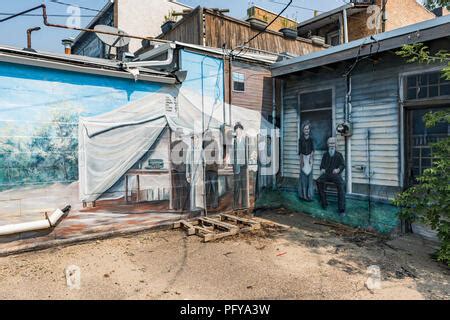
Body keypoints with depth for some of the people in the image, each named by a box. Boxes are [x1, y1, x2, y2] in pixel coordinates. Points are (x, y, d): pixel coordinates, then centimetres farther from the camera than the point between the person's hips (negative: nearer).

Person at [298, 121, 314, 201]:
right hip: (303, 157, -2)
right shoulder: (301, 139, 1)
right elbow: (300, 151, -1)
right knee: (303, 175, 0)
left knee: (309, 175, 1)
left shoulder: (310, 139, 6)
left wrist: (311, 157, -8)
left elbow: (312, 149, 5)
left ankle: (309, 194, 8)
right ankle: (303, 194, 7)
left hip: (309, 157, 2)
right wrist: (301, 160, -7)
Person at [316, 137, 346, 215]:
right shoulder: (325, 155, 20)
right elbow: (322, 165, 20)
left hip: (335, 174, -2)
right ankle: (324, 203, -26)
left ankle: (342, 208, -34)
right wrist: (322, 169, -4)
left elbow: (343, 165, 5)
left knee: (341, 184, -34)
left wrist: (338, 169, -17)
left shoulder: (339, 155, 13)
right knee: (319, 181, -31)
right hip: (326, 174, 2)